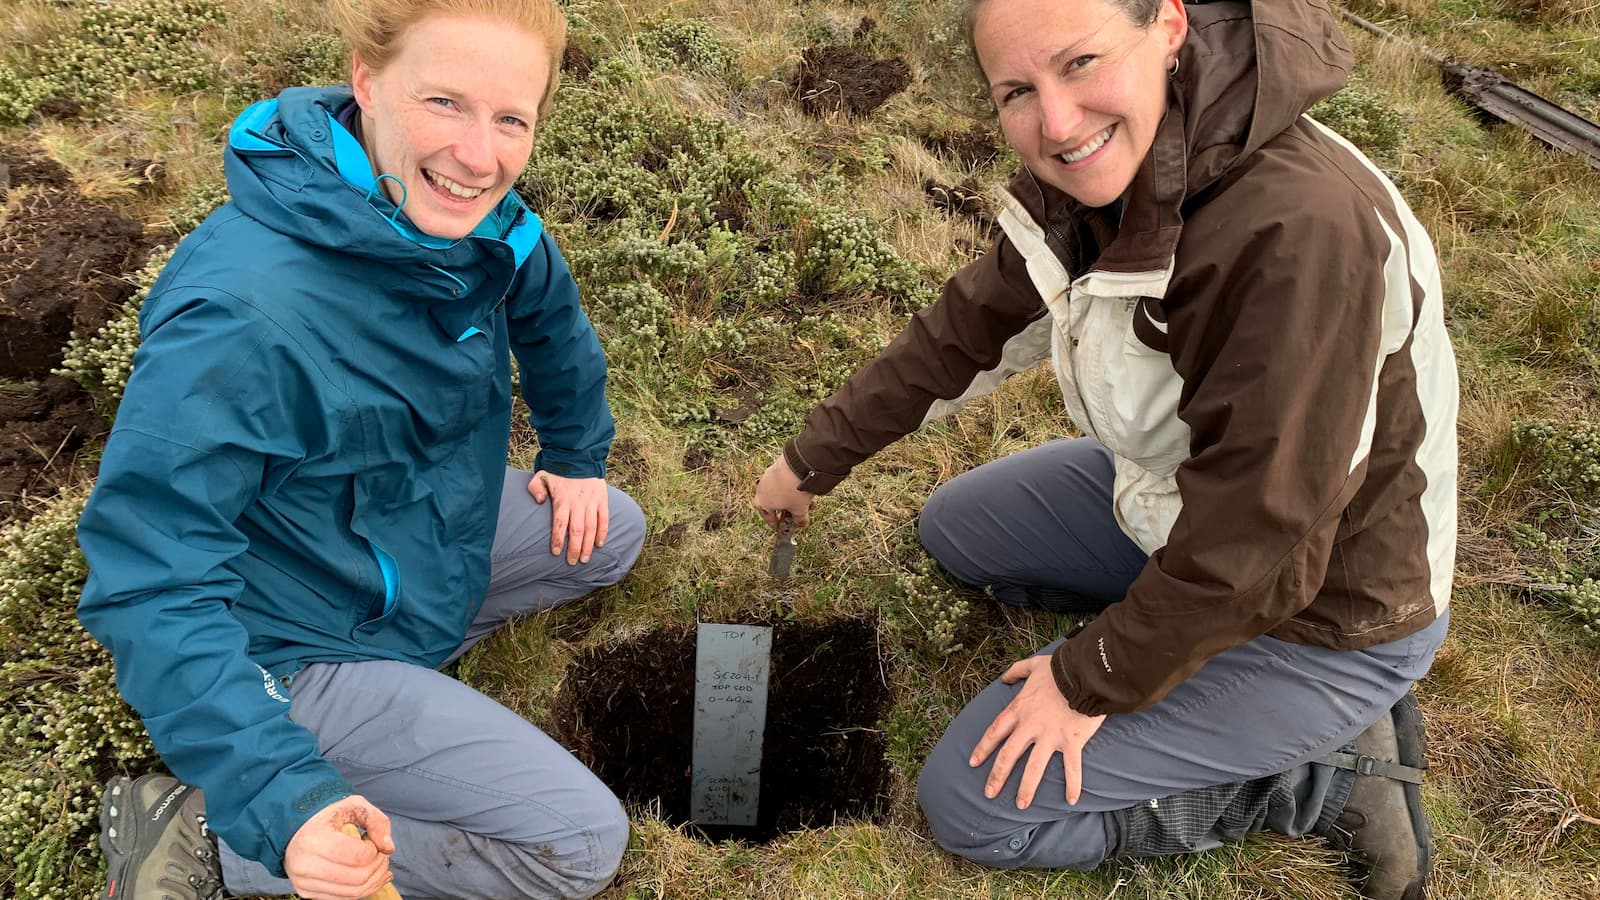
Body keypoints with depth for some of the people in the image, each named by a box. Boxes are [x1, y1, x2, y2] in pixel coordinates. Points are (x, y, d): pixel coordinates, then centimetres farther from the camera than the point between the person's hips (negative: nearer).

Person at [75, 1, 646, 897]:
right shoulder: (240, 315, -38)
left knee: (611, 535, 19)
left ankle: (407, 650, 14)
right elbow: (151, 580, -34)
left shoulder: (468, 216, -14)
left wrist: (579, 458, 18)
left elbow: (549, 313, 9)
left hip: (422, 536, 8)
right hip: (294, 647, -8)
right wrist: (277, 797, -42)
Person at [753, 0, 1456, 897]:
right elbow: (972, 327, 4)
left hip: (1323, 615, -8)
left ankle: (1333, 779, 3)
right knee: (956, 526, 20)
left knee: (976, 804, -4)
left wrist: (1091, 681, -15)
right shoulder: (1093, 176, -11)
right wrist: (817, 455, 10)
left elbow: (1254, 553, -30)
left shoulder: (1300, 230, -36)